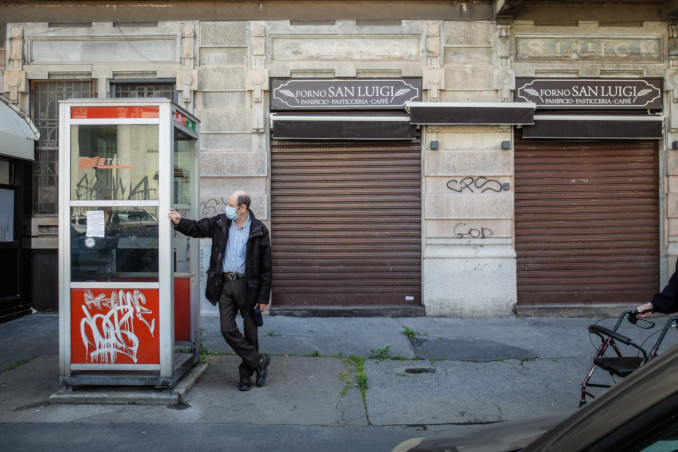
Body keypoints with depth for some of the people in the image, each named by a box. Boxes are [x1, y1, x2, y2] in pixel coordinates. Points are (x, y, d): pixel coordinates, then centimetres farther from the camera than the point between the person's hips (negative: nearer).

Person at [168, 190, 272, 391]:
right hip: (224, 284, 4)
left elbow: (266, 267, -7)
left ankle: (246, 371, 26)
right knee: (228, 329, -1)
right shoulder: (220, 223, 2)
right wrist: (180, 222, -8)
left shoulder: (259, 230, -9)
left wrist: (263, 297, -8)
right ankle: (259, 361, 14)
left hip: (247, 284, -3)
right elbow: (197, 228, 15)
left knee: (250, 331, 8)